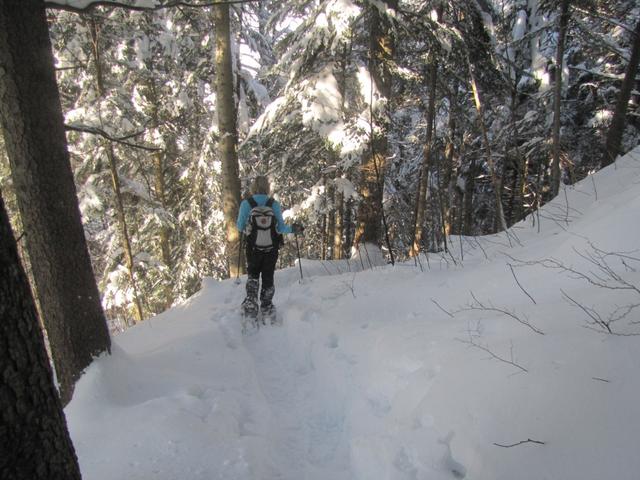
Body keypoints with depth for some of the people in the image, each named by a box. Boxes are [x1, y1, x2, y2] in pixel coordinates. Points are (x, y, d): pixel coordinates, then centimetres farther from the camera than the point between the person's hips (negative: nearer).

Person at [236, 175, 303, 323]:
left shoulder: (246, 203, -10)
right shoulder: (274, 204, -9)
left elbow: (240, 227, -7)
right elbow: (281, 228, -8)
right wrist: (293, 229, 10)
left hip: (253, 248, 0)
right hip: (271, 249, 0)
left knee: (252, 275, 21)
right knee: (268, 277, 14)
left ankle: (250, 303, 10)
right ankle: (267, 308, 18)